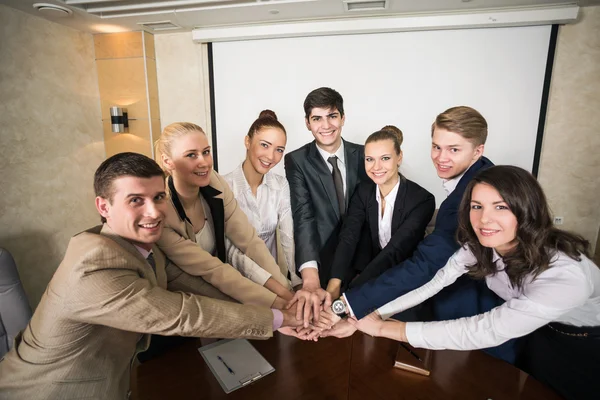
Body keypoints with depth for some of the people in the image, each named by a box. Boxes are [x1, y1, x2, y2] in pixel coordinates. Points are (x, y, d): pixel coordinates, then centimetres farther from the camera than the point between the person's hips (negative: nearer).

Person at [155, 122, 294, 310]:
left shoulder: (215, 183, -12)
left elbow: (249, 241, -13)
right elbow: (212, 269, -26)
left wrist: (285, 291, -23)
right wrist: (277, 304, -27)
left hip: (215, 286, 5)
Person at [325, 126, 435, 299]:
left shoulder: (422, 200, -18)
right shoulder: (363, 191, -5)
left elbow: (395, 251, -27)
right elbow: (348, 237, -17)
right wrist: (334, 286, -33)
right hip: (370, 269, 3)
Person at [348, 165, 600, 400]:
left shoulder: (566, 275, -42)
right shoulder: (480, 245, -22)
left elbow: (484, 332, -43)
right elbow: (434, 283, -23)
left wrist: (385, 328, -41)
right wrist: (377, 315, -34)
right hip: (543, 332, 4)